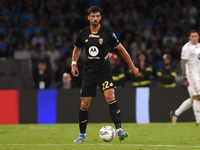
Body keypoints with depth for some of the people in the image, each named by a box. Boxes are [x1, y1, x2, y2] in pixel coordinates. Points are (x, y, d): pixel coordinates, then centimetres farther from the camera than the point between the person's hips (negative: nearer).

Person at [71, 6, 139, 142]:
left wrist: (132, 67, 8)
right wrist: (74, 64, 9)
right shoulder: (83, 34, 4)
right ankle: (82, 134, 19)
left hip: (104, 71, -3)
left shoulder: (108, 34, -5)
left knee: (110, 97, -23)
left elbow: (121, 49, 5)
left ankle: (119, 130, -28)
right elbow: (77, 49, 23)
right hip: (89, 72, 3)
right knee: (84, 104, 2)